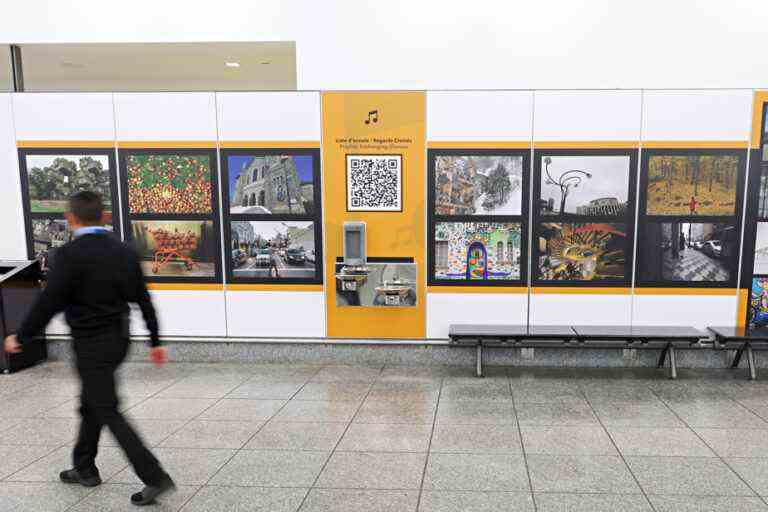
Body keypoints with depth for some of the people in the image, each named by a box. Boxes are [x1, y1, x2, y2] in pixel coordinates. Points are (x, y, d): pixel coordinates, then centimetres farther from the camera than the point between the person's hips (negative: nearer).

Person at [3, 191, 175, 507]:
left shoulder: (70, 255, -17)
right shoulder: (124, 252, 3)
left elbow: (49, 303, -16)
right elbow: (143, 300, 5)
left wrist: (20, 338, -1)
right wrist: (155, 341, 12)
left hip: (91, 344, -7)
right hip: (119, 339, 7)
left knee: (109, 413, -2)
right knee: (90, 404, 23)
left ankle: (155, 478, -5)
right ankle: (84, 469, 37)